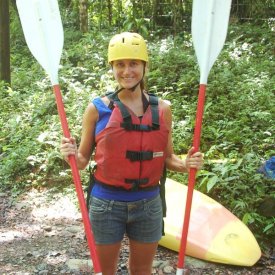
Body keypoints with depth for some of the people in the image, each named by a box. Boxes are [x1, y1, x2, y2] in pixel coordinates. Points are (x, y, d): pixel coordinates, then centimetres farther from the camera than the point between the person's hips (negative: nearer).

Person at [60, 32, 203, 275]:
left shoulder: (162, 109, -1)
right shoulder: (97, 109, -8)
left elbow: (167, 158, 7)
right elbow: (83, 160, -1)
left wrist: (186, 164, -13)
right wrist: (72, 155, -23)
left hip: (148, 205, 2)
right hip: (106, 204, -2)